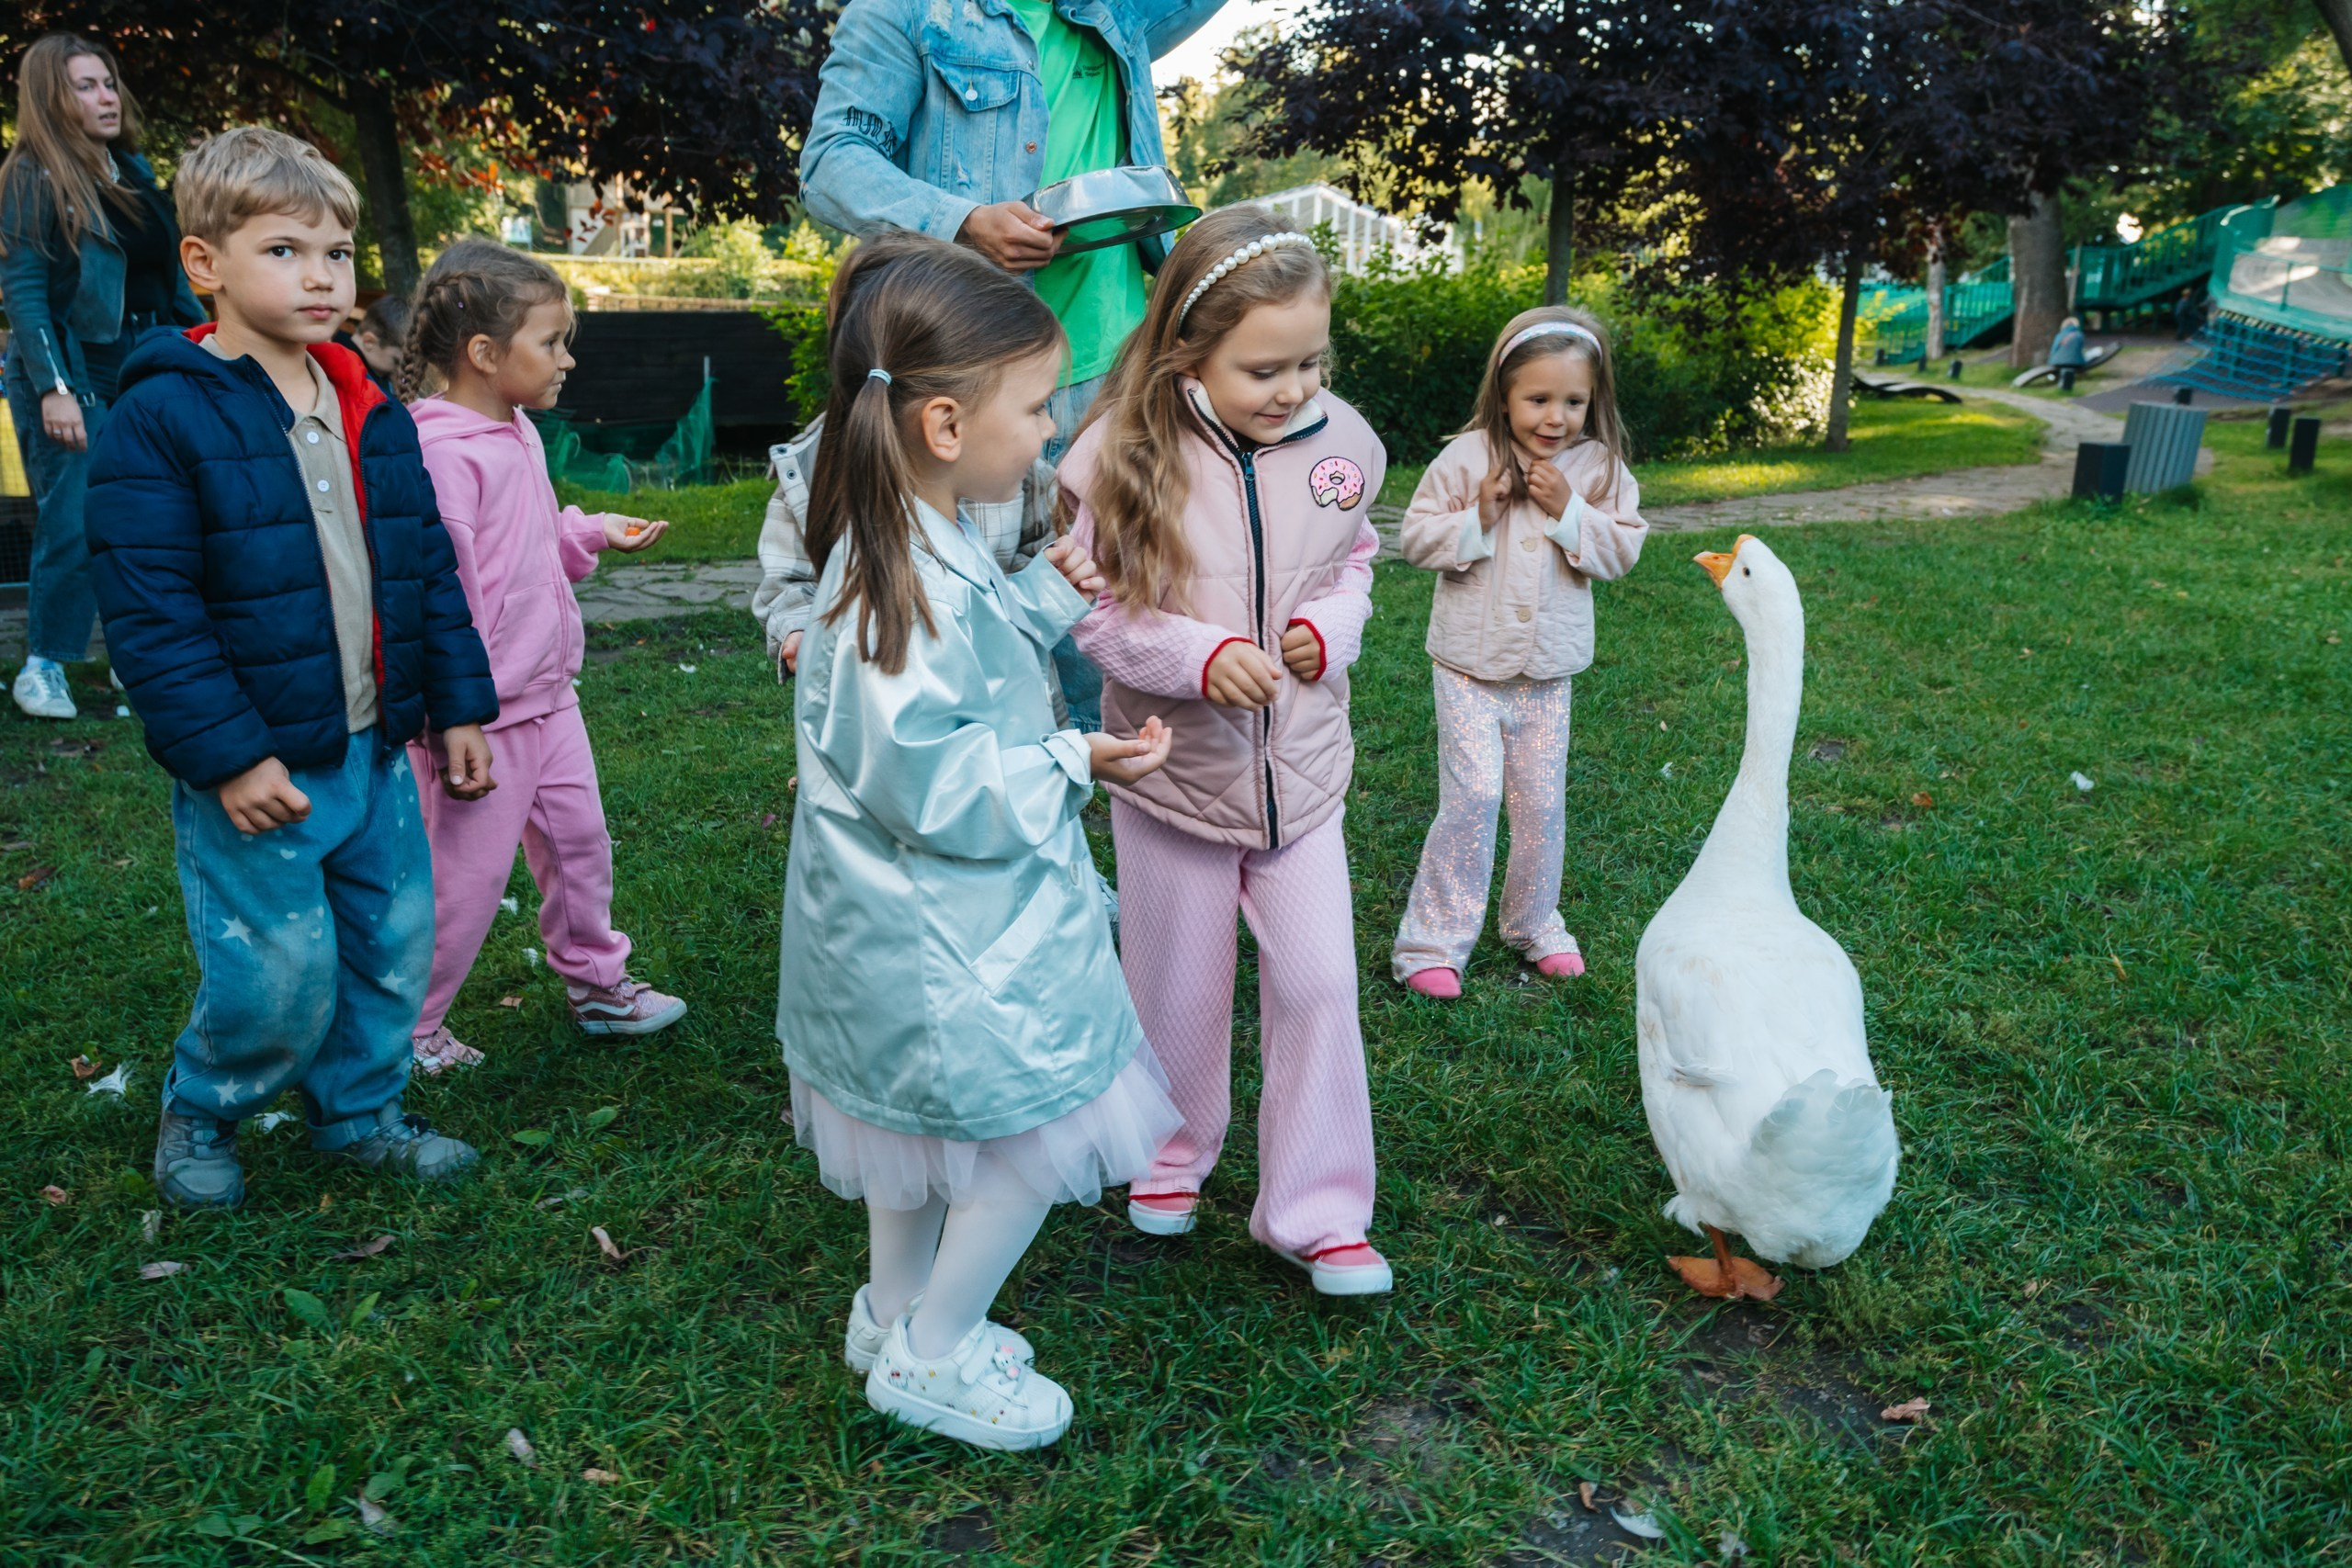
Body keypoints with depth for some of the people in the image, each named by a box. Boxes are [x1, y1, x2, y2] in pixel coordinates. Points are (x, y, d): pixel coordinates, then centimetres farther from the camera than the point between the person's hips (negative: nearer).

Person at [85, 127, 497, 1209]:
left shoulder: (371, 411, 9)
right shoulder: (161, 419, -12)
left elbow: (427, 569, 13)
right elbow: (150, 613, -15)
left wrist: (458, 705, 10)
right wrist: (229, 755, -18)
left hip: (374, 745, 6)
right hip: (253, 764, -6)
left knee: (394, 940, 13)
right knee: (278, 970, 0)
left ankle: (360, 1112, 35)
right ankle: (199, 1110, 29)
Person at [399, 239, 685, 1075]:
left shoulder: (519, 434, 7)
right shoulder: (442, 454, -24)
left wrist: (592, 533, 6)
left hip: (546, 693, 9)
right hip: (484, 710, -9)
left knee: (578, 838, 19)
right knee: (467, 870, 4)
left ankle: (596, 981, 38)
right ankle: (405, 1025, 23)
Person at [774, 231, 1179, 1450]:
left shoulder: (922, 551, 4)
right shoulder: (909, 586, -29)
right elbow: (926, 782, -28)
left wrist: (1046, 598, 11)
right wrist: (1070, 765, -22)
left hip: (918, 921, 11)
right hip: (953, 938, -11)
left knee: (927, 1117, 25)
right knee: (1039, 1130, 4)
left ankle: (899, 1313, 44)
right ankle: (930, 1357, 21)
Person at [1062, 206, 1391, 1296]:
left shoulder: (1342, 445, -7)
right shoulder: (1122, 456, -17)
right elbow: (1094, 610, -12)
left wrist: (1332, 625, -11)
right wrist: (1201, 655, -27)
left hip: (1302, 769, 2)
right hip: (1174, 771, -2)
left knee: (1319, 984, 3)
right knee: (1179, 988, 15)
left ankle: (1315, 1209, 18)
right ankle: (1174, 1150, 42)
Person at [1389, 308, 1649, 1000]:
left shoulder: (1600, 467, -1)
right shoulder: (1467, 457, -9)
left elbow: (1623, 549, -4)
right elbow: (1417, 536, -6)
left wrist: (1569, 512, -17)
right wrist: (1477, 519, -21)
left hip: (1548, 671, 3)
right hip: (1470, 664, -3)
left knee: (1542, 801, 11)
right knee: (1473, 795, -9)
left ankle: (1535, 924, 32)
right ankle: (1433, 941, 4)